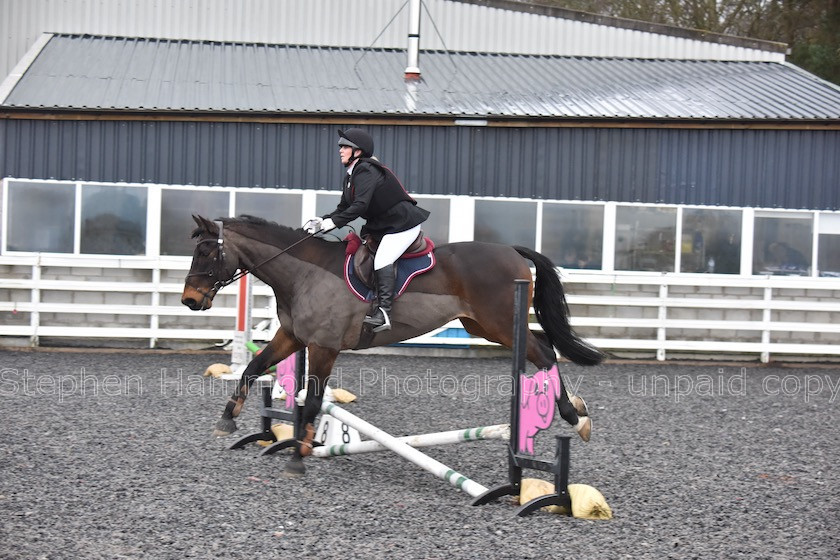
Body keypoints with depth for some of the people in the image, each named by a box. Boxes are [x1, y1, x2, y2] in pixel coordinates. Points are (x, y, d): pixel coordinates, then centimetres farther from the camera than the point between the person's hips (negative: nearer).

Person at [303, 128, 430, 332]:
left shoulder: (367, 172, -20)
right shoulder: (351, 175, 11)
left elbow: (360, 206, -32)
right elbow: (344, 208, 10)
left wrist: (331, 223, -33)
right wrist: (321, 220, -6)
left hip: (403, 224, -11)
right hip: (380, 226, 11)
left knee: (382, 260, -26)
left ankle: (383, 313, -33)